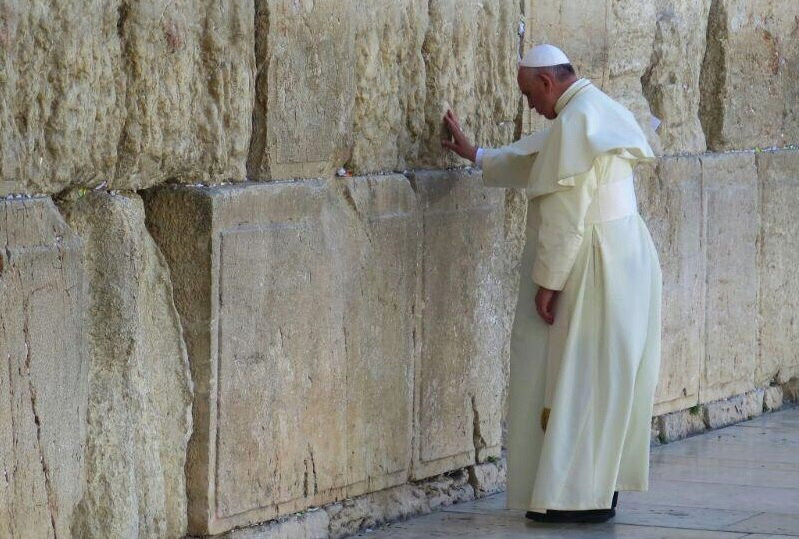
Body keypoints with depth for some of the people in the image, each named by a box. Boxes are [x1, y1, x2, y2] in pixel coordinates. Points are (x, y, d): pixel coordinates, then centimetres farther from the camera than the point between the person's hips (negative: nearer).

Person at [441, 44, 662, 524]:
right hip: (623, 258, 10)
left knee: (576, 378, -3)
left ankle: (579, 495, 1)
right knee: (605, 377, 13)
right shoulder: (596, 110, 13)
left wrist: (547, 281, -17)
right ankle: (600, 488, 18)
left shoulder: (573, 122, -18)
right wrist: (473, 154, 33)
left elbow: (565, 216, -21)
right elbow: (538, 162, 27)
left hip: (590, 266, -10)